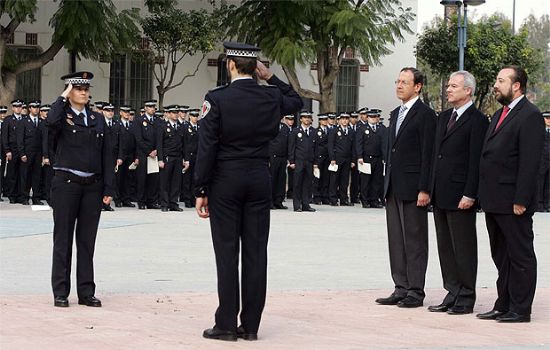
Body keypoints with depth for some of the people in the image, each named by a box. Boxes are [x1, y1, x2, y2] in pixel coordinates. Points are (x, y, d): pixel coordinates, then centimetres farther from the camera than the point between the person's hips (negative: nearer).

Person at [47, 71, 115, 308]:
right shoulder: (63, 116, -1)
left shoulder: (97, 119, 12)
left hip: (93, 186, 4)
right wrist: (63, 97, -13)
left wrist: (108, 188, 4)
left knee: (87, 240, 7)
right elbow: (51, 121, -27)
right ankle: (60, 293, 7)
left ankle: (86, 292, 12)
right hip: (66, 183, -4)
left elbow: (106, 155, 10)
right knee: (63, 239, 2)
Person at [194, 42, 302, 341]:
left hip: (226, 180, -3)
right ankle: (250, 325, 8)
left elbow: (207, 147, -10)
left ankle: (226, 325, 1)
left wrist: (201, 190, -4)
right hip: (260, 179, 3)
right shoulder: (271, 97, 2)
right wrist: (270, 77, 19)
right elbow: (296, 101, 27)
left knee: (227, 252, 0)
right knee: (256, 252, 5)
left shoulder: (217, 98, -9)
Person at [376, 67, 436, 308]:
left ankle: (416, 291, 1)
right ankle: (401, 288, 15)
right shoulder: (396, 114, 17)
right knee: (396, 240, 10)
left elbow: (427, 155, -13)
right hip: (394, 187, 8)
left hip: (412, 188, -8)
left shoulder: (425, 115, -8)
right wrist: (387, 184, 16)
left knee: (415, 241, -3)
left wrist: (424, 189, -17)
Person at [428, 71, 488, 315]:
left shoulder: (477, 121, -10)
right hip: (441, 195, 8)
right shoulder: (444, 118, 16)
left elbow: (476, 162, -14)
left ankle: (466, 299, 6)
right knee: (445, 247, 12)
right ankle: (453, 295, 19)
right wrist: (430, 189, 14)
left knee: (463, 248, -1)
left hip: (460, 196, -8)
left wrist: (469, 195, -18)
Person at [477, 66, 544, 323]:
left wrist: (521, 200, -21)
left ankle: (520, 309, 4)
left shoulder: (530, 116, -11)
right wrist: (485, 196, 14)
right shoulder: (499, 115, 18)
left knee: (520, 256, -1)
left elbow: (530, 163, -17)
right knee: (501, 256, 14)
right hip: (494, 201, 9)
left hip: (512, 203, -9)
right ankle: (504, 306, 21)